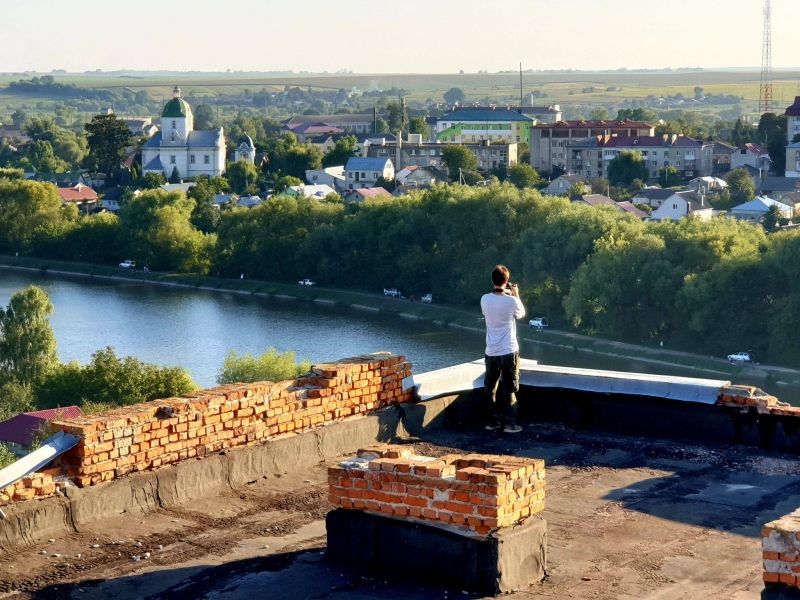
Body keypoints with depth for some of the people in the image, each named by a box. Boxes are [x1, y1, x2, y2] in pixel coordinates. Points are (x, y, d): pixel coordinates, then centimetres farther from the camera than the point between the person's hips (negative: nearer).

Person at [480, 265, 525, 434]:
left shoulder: (485, 299, -4)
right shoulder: (511, 301, -14)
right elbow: (521, 314, 6)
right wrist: (516, 295, 18)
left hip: (491, 353, 3)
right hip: (509, 352, -3)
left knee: (490, 389, 13)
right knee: (509, 389, 4)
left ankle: (492, 421, 18)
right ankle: (510, 424, 4)